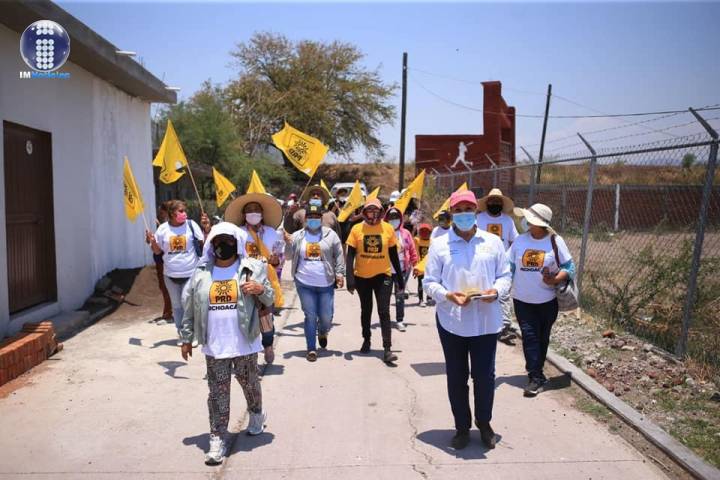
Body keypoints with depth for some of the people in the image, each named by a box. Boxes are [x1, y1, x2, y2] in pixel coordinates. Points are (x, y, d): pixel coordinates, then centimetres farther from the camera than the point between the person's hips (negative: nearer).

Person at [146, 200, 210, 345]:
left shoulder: (191, 225, -6)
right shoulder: (163, 228, -2)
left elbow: (204, 243, -6)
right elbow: (157, 251, 7)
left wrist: (207, 229, -20)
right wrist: (152, 242, -12)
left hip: (190, 273, -2)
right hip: (171, 275, 2)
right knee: (177, 305, 13)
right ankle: (181, 334, 27)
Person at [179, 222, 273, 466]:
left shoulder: (252, 268, -4)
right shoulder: (201, 273, 2)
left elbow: (270, 300, 0)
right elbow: (189, 308, 7)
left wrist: (260, 289, -22)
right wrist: (186, 339, 7)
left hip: (244, 344, -1)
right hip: (214, 346, 1)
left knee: (250, 384, 18)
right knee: (217, 393, 5)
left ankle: (256, 414, 45)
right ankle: (218, 438, 14)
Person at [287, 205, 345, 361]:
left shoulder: (330, 235, 3)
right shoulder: (297, 236, 6)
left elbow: (339, 255, 5)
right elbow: (288, 255, 6)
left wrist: (340, 273, -3)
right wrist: (286, 243, -12)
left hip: (326, 284, 0)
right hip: (304, 284, 0)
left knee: (326, 317, 5)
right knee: (310, 316, 2)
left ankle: (322, 332, 40)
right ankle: (311, 349, 13)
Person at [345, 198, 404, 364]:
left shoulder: (388, 228, -4)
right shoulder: (357, 229, -6)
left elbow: (394, 255, 3)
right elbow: (350, 255, -6)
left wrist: (400, 277, 5)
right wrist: (350, 278, -15)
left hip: (383, 276, -1)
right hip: (362, 277, 1)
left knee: (384, 311, -6)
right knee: (366, 310, 17)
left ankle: (387, 349, -6)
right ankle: (366, 340, 37)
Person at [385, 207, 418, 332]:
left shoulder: (406, 233, 2)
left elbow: (412, 250, 8)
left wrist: (413, 264, 6)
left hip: (403, 270, 1)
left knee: (400, 295, 3)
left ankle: (400, 320, 8)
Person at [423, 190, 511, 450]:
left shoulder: (493, 242, 4)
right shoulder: (439, 244, -2)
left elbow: (505, 275, 8)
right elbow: (429, 282, -2)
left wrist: (497, 291, -14)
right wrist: (448, 295, -20)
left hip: (486, 321, 1)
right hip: (451, 321, -1)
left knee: (485, 375, 8)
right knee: (456, 377, 10)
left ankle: (484, 423, 32)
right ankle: (462, 427, 28)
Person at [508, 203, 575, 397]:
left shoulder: (555, 241, -8)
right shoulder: (520, 240, -2)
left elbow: (569, 268, -5)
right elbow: (509, 266, 3)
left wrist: (554, 280, -23)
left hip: (547, 301, -1)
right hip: (523, 300, 1)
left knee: (542, 338, 14)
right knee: (530, 337, -4)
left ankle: (536, 373, 31)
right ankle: (536, 377, 1)